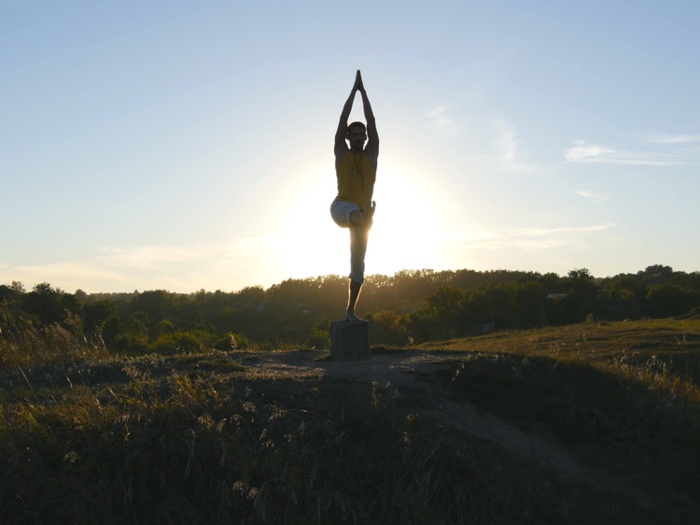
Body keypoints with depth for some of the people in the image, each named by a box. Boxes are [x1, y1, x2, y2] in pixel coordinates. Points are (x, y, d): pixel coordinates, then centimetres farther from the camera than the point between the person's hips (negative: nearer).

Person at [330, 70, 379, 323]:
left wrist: (363, 91, 2)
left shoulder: (371, 154, 7)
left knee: (358, 263, 0)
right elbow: (343, 119, -1)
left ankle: (351, 310, 5)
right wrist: (354, 89, 1)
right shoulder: (341, 153, 3)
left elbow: (372, 122, 1)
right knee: (355, 213, -40)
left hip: (362, 212, 1)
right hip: (341, 208, -1)